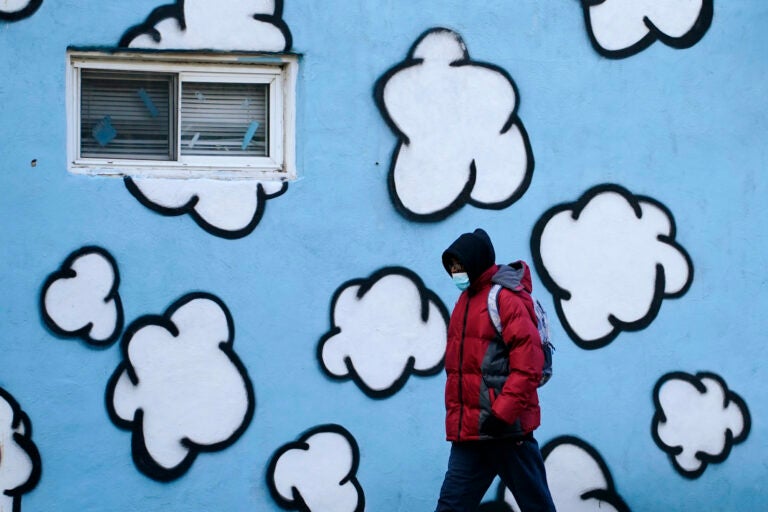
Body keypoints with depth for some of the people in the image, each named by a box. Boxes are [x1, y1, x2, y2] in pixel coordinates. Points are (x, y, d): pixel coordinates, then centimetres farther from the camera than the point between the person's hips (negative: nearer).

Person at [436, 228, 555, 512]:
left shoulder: (507, 297, -10)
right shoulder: (466, 299, 16)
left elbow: (527, 364, -17)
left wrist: (502, 413, -21)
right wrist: (456, 415, 18)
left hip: (506, 428, -8)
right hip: (468, 430, 8)